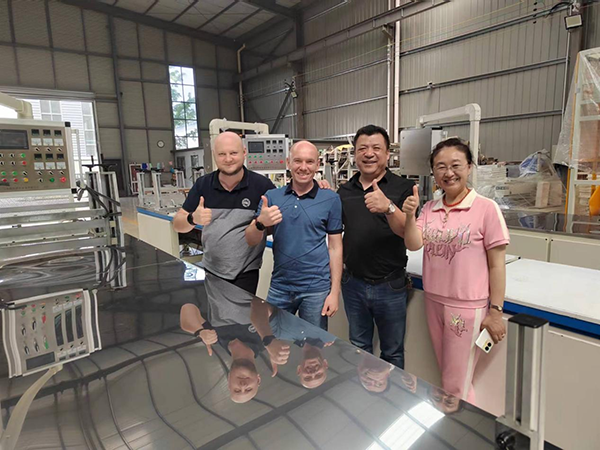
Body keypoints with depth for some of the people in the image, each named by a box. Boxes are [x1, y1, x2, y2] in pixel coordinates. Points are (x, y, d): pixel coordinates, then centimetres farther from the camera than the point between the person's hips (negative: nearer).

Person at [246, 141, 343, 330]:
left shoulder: (331, 199, -5)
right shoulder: (271, 197, 0)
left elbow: (335, 247, -2)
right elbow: (251, 241, -2)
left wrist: (334, 291, -6)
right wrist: (260, 223, -24)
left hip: (316, 288, -2)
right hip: (279, 287, 2)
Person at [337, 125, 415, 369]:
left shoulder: (402, 188, -8)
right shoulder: (345, 190, 5)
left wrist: (388, 207, -38)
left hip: (390, 285, -4)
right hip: (353, 283, 4)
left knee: (392, 352, 15)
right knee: (359, 346, 22)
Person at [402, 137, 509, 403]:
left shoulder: (486, 208, -12)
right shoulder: (429, 209, 4)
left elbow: (497, 265, -9)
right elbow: (414, 244, -7)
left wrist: (495, 311, -8)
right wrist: (410, 216, -23)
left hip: (467, 306, -5)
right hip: (433, 301, 5)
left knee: (455, 387, 7)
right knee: (449, 377, 22)